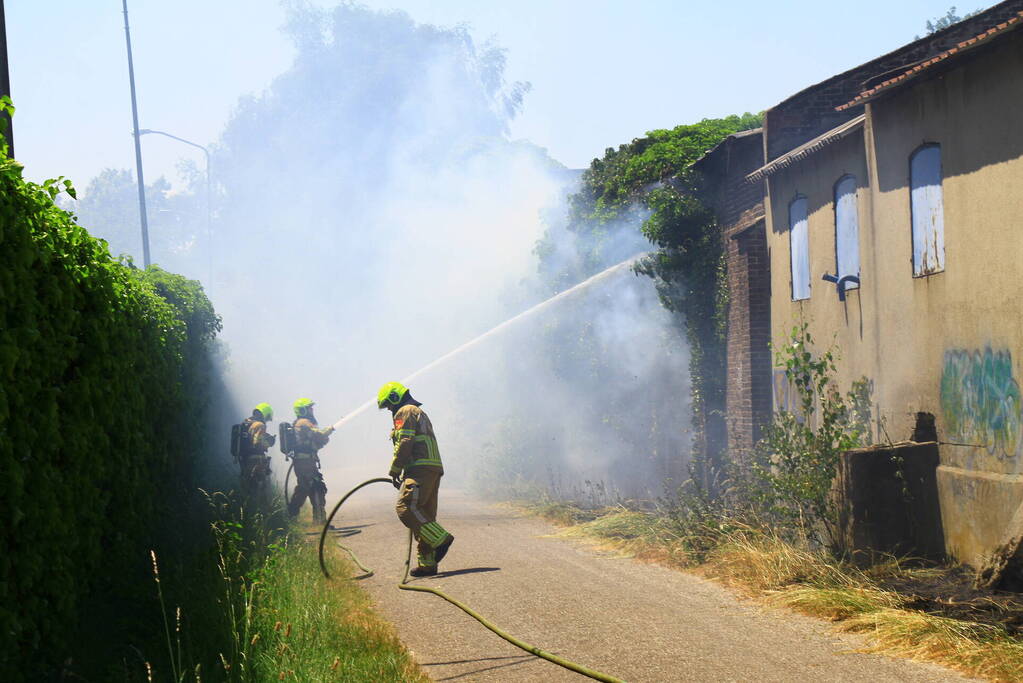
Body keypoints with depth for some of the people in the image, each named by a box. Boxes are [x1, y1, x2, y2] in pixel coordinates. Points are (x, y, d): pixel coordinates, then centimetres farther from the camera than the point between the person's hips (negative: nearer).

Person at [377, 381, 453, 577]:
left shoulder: (405, 412, 0)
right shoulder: (420, 413, 31)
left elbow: (404, 444, -12)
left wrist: (394, 471, -6)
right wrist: (403, 472, 22)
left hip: (420, 468, -10)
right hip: (434, 468, 10)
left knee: (405, 507, -18)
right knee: (424, 515, 8)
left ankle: (440, 539, -23)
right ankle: (428, 563, 5)